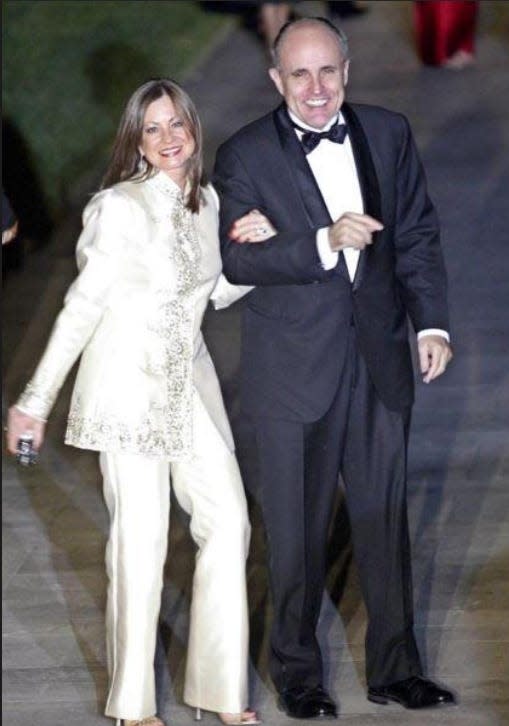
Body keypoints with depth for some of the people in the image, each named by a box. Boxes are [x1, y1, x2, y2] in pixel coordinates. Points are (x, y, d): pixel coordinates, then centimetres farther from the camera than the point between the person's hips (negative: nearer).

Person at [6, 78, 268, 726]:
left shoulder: (205, 201, 7)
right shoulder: (122, 208, -14)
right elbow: (82, 306, -10)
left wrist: (257, 251, 0)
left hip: (189, 377, 6)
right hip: (129, 381, -6)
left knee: (227, 520, 2)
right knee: (141, 535, -2)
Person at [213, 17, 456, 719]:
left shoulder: (389, 133, 3)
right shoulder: (245, 156, -8)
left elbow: (418, 234, 8)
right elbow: (237, 260, -15)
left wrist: (432, 321, -2)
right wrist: (324, 243, -27)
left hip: (379, 359, 3)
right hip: (293, 367, -3)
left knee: (385, 517, 11)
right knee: (298, 530, 7)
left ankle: (394, 667, 23)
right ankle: (298, 672, 22)